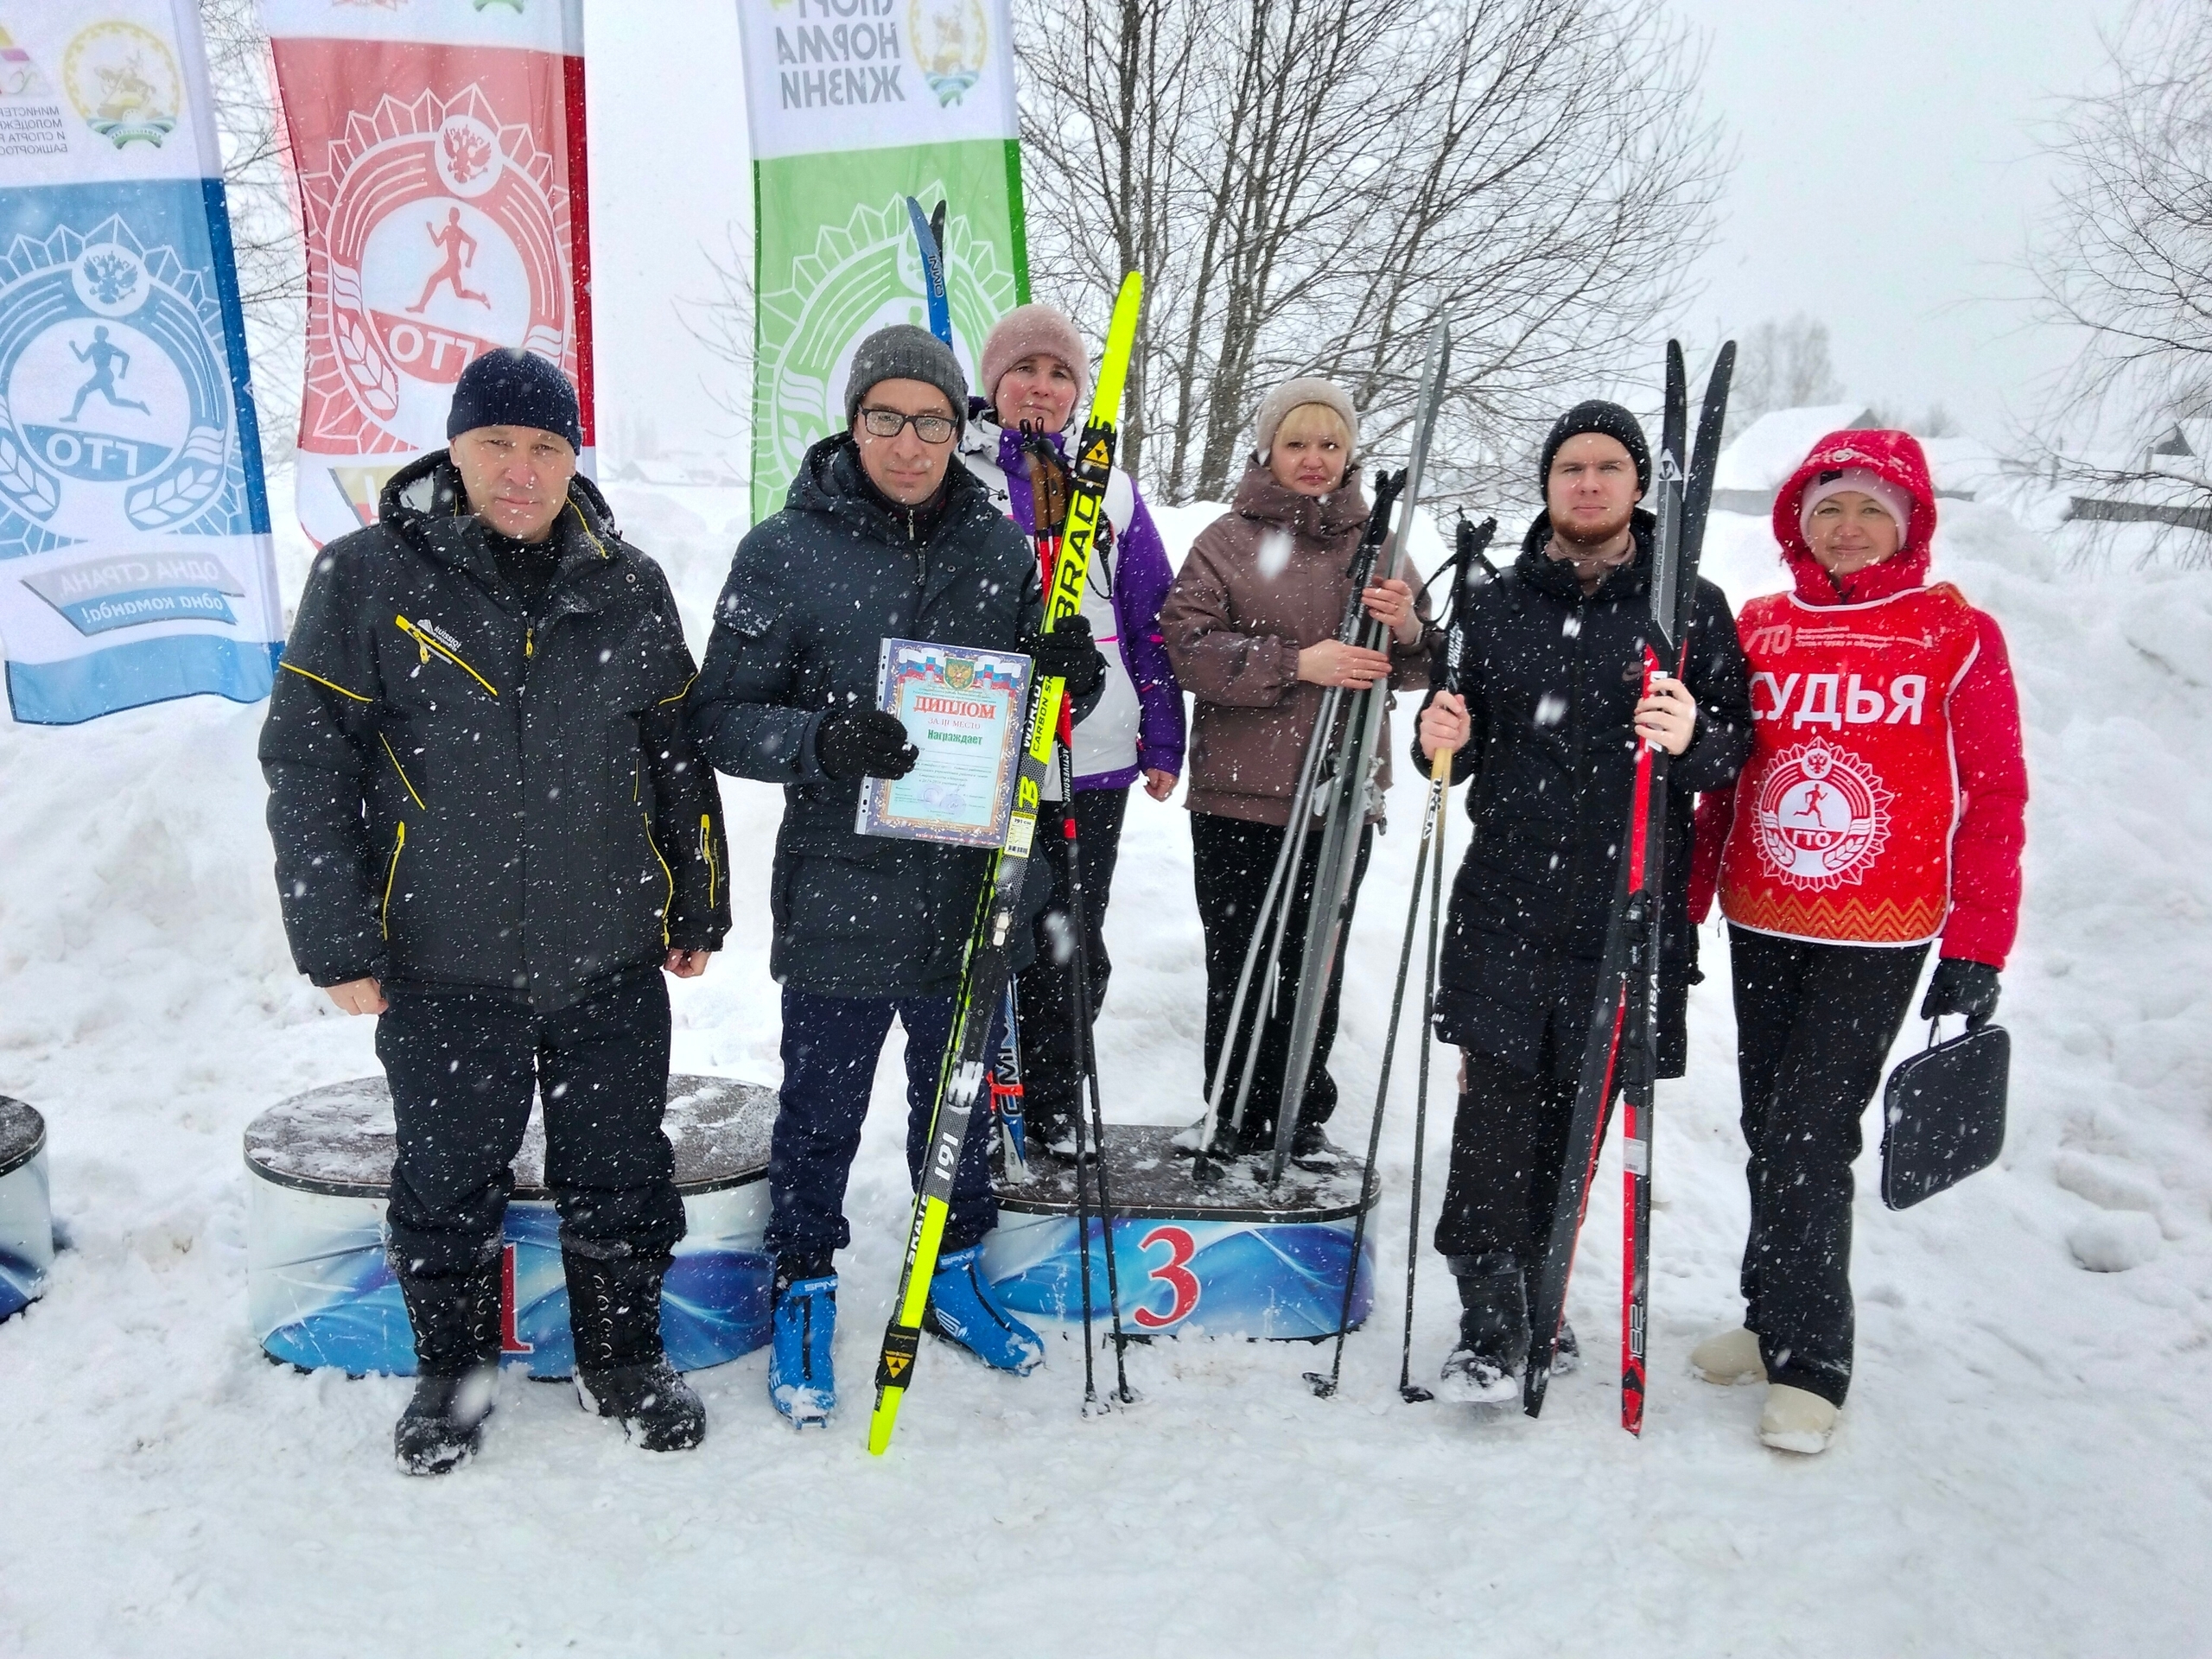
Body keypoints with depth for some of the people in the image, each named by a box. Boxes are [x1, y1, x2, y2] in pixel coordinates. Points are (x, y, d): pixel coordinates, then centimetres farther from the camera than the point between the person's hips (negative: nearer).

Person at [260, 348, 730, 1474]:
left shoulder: (629, 588, 4)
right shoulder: (366, 578, -5)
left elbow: (679, 758, 12)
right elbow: (307, 767, -4)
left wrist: (699, 908, 13)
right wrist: (336, 944, -7)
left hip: (612, 957, 2)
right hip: (445, 963, -1)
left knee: (621, 1180, 11)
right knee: (448, 1183, 12)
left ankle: (625, 1360, 32)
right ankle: (452, 1371, 34)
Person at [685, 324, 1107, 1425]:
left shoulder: (1001, 547, 4)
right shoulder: (784, 552, -6)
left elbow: (1040, 699, 13)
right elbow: (720, 717, -6)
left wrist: (1069, 673, -10)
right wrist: (820, 741, -25)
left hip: (974, 887, 3)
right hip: (840, 894, -3)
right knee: (822, 1110, 10)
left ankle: (953, 1273, 39)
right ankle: (805, 1291, 32)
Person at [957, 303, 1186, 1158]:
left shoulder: (1108, 489, 12)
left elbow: (1150, 620, 12)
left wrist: (1162, 739, 7)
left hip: (1091, 757, 3)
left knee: (1071, 949, 11)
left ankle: (1054, 1110, 27)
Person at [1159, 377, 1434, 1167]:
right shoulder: (1227, 539, 2)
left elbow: (1418, 671, 10)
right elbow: (1188, 647, -10)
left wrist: (1408, 630, -13)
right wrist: (1297, 664, -20)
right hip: (1238, 793, -2)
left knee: (1317, 965, 10)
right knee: (1236, 963, 6)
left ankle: (1300, 1118, 24)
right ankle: (1235, 1117, 21)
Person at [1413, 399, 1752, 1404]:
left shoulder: (1692, 607, 4)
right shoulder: (1495, 606, 11)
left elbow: (1742, 748, 2)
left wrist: (1696, 739, -19)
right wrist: (1444, 742, -5)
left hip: (1630, 908, -1)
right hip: (1506, 901, 1)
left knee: (1574, 1114, 8)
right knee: (1497, 1107, -5)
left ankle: (1530, 1294, 26)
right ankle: (1490, 1321, 7)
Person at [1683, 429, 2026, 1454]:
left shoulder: (1959, 637, -3)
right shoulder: (1756, 631, 6)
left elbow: (1993, 802, -3)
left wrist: (1976, 955, -6)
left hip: (1879, 942, -4)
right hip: (1761, 929, 4)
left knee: (1810, 1139, -6)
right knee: (1770, 1133, 12)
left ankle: (1809, 1365, 9)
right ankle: (1776, 1323, 29)